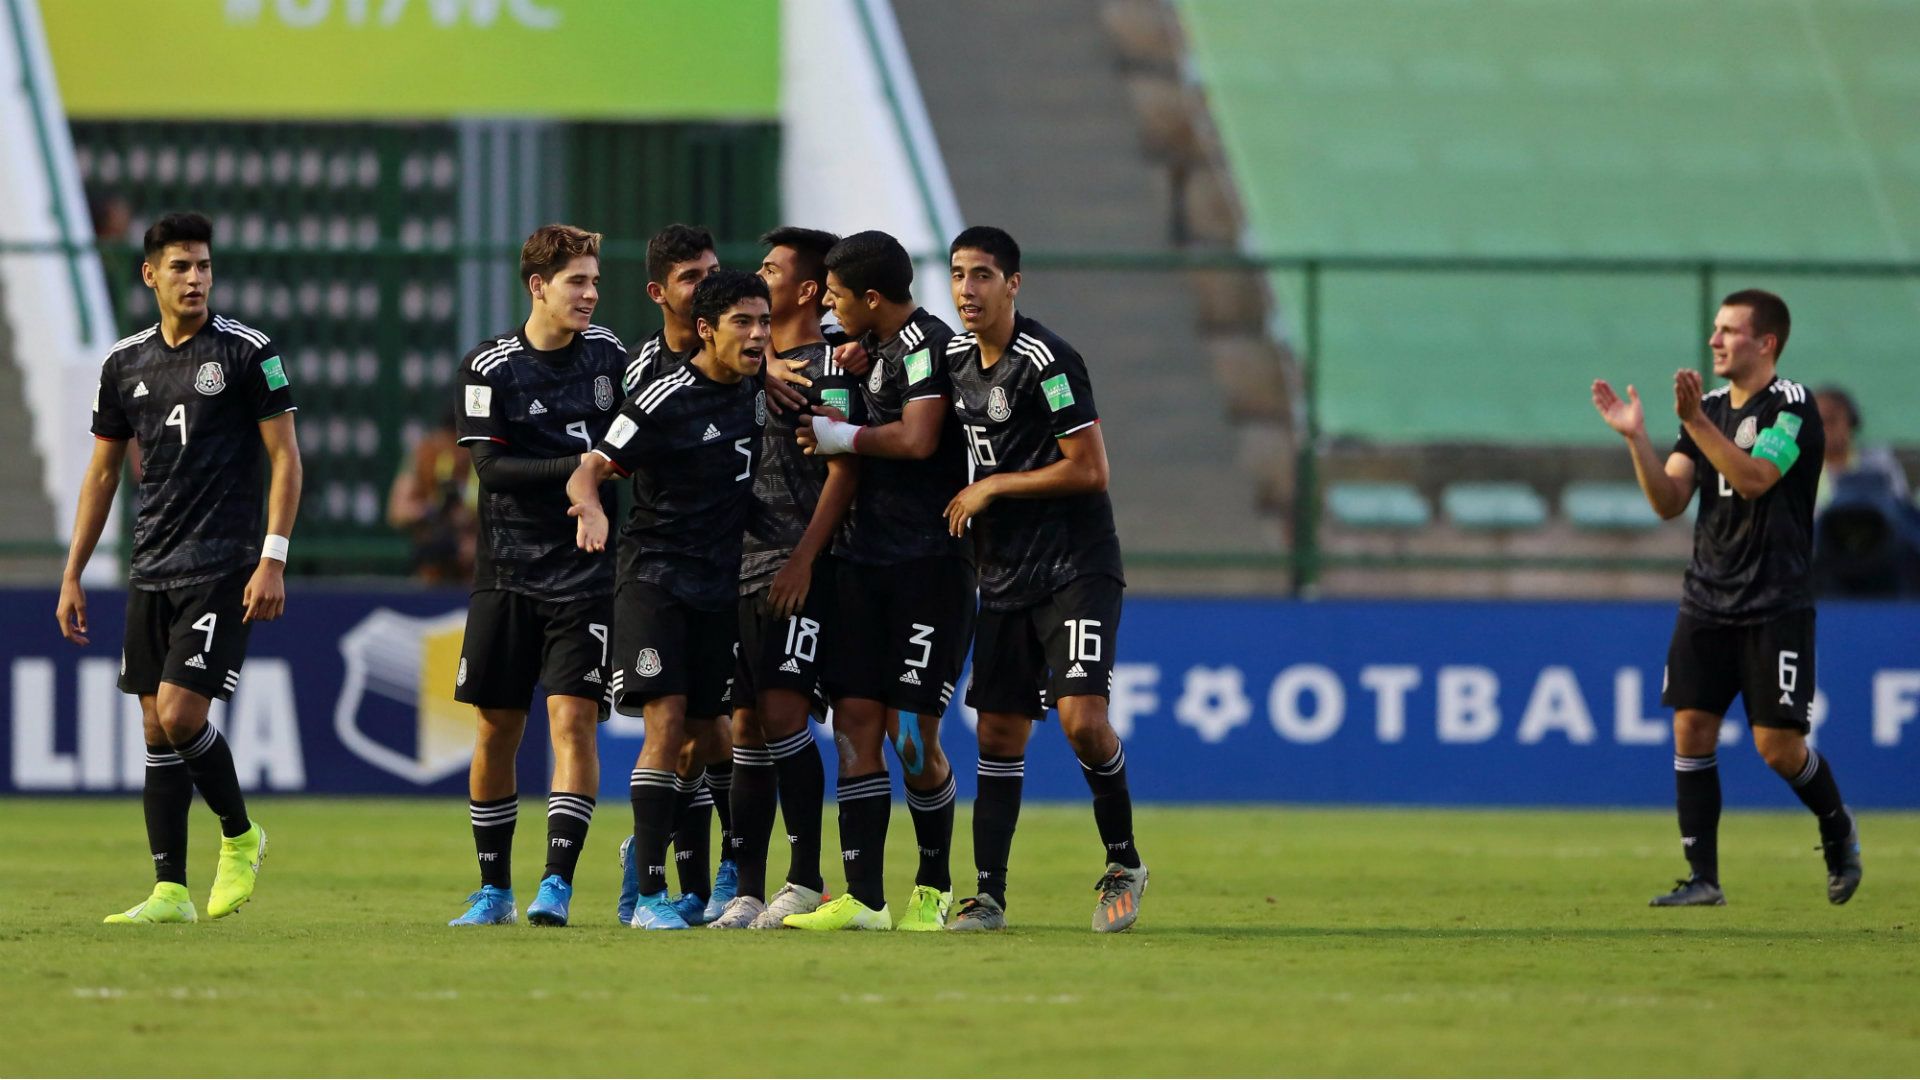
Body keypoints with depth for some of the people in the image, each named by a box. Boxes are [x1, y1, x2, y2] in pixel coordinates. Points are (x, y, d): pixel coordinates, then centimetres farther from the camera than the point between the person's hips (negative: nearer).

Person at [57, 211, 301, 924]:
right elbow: (103, 471, 16)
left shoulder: (248, 352, -4)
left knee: (180, 714, -15)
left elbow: (285, 457, -3)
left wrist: (273, 559, -12)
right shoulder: (126, 364, 10)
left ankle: (240, 838, 9)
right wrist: (73, 576, 13)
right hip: (152, 571, 5)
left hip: (224, 569, -5)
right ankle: (170, 892, 5)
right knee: (156, 730, 3)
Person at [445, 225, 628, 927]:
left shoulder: (606, 352, 6)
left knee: (573, 719, -12)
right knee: (495, 730, 4)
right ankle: (494, 888, 16)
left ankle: (558, 885, -13)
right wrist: (579, 466, -20)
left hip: (587, 573, 1)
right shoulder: (489, 368, -4)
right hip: (508, 572, -1)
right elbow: (492, 468, -12)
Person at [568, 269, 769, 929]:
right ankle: (651, 895, -15)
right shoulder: (667, 400, -12)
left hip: (720, 586, 6)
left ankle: (646, 846, 34)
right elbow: (591, 469, -13)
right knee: (667, 721, -15)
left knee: (702, 728, 8)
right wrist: (591, 505, -36)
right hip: (655, 575, -6)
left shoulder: (756, 391, 7)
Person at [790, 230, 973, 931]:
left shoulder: (926, 342, -11)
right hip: (869, 558, 9)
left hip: (930, 563, -9)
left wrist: (844, 436, -6)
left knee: (912, 735, -6)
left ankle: (934, 887, 12)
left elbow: (917, 440, -20)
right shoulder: (878, 349, 18)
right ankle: (864, 898, -1)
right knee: (855, 720, 0)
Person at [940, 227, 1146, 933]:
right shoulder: (957, 359, 11)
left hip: (1075, 568, -7)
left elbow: (1090, 471, -15)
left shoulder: (1045, 360, -13)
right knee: (999, 732, 4)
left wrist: (992, 488, -10)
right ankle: (988, 895, 6)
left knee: (1081, 716, -18)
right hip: (1004, 577, 7)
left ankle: (1123, 865, 0)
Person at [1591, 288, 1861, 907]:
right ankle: (1703, 877, 1)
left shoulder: (1792, 405, -9)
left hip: (1776, 606, -6)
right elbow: (1669, 501, 7)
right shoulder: (1710, 408, 12)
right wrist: (1635, 438, -7)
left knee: (1777, 745, -6)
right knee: (1691, 730, -4)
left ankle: (1838, 831, 22)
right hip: (1707, 598, 6)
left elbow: (1754, 478, -23)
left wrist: (1697, 422, -29)